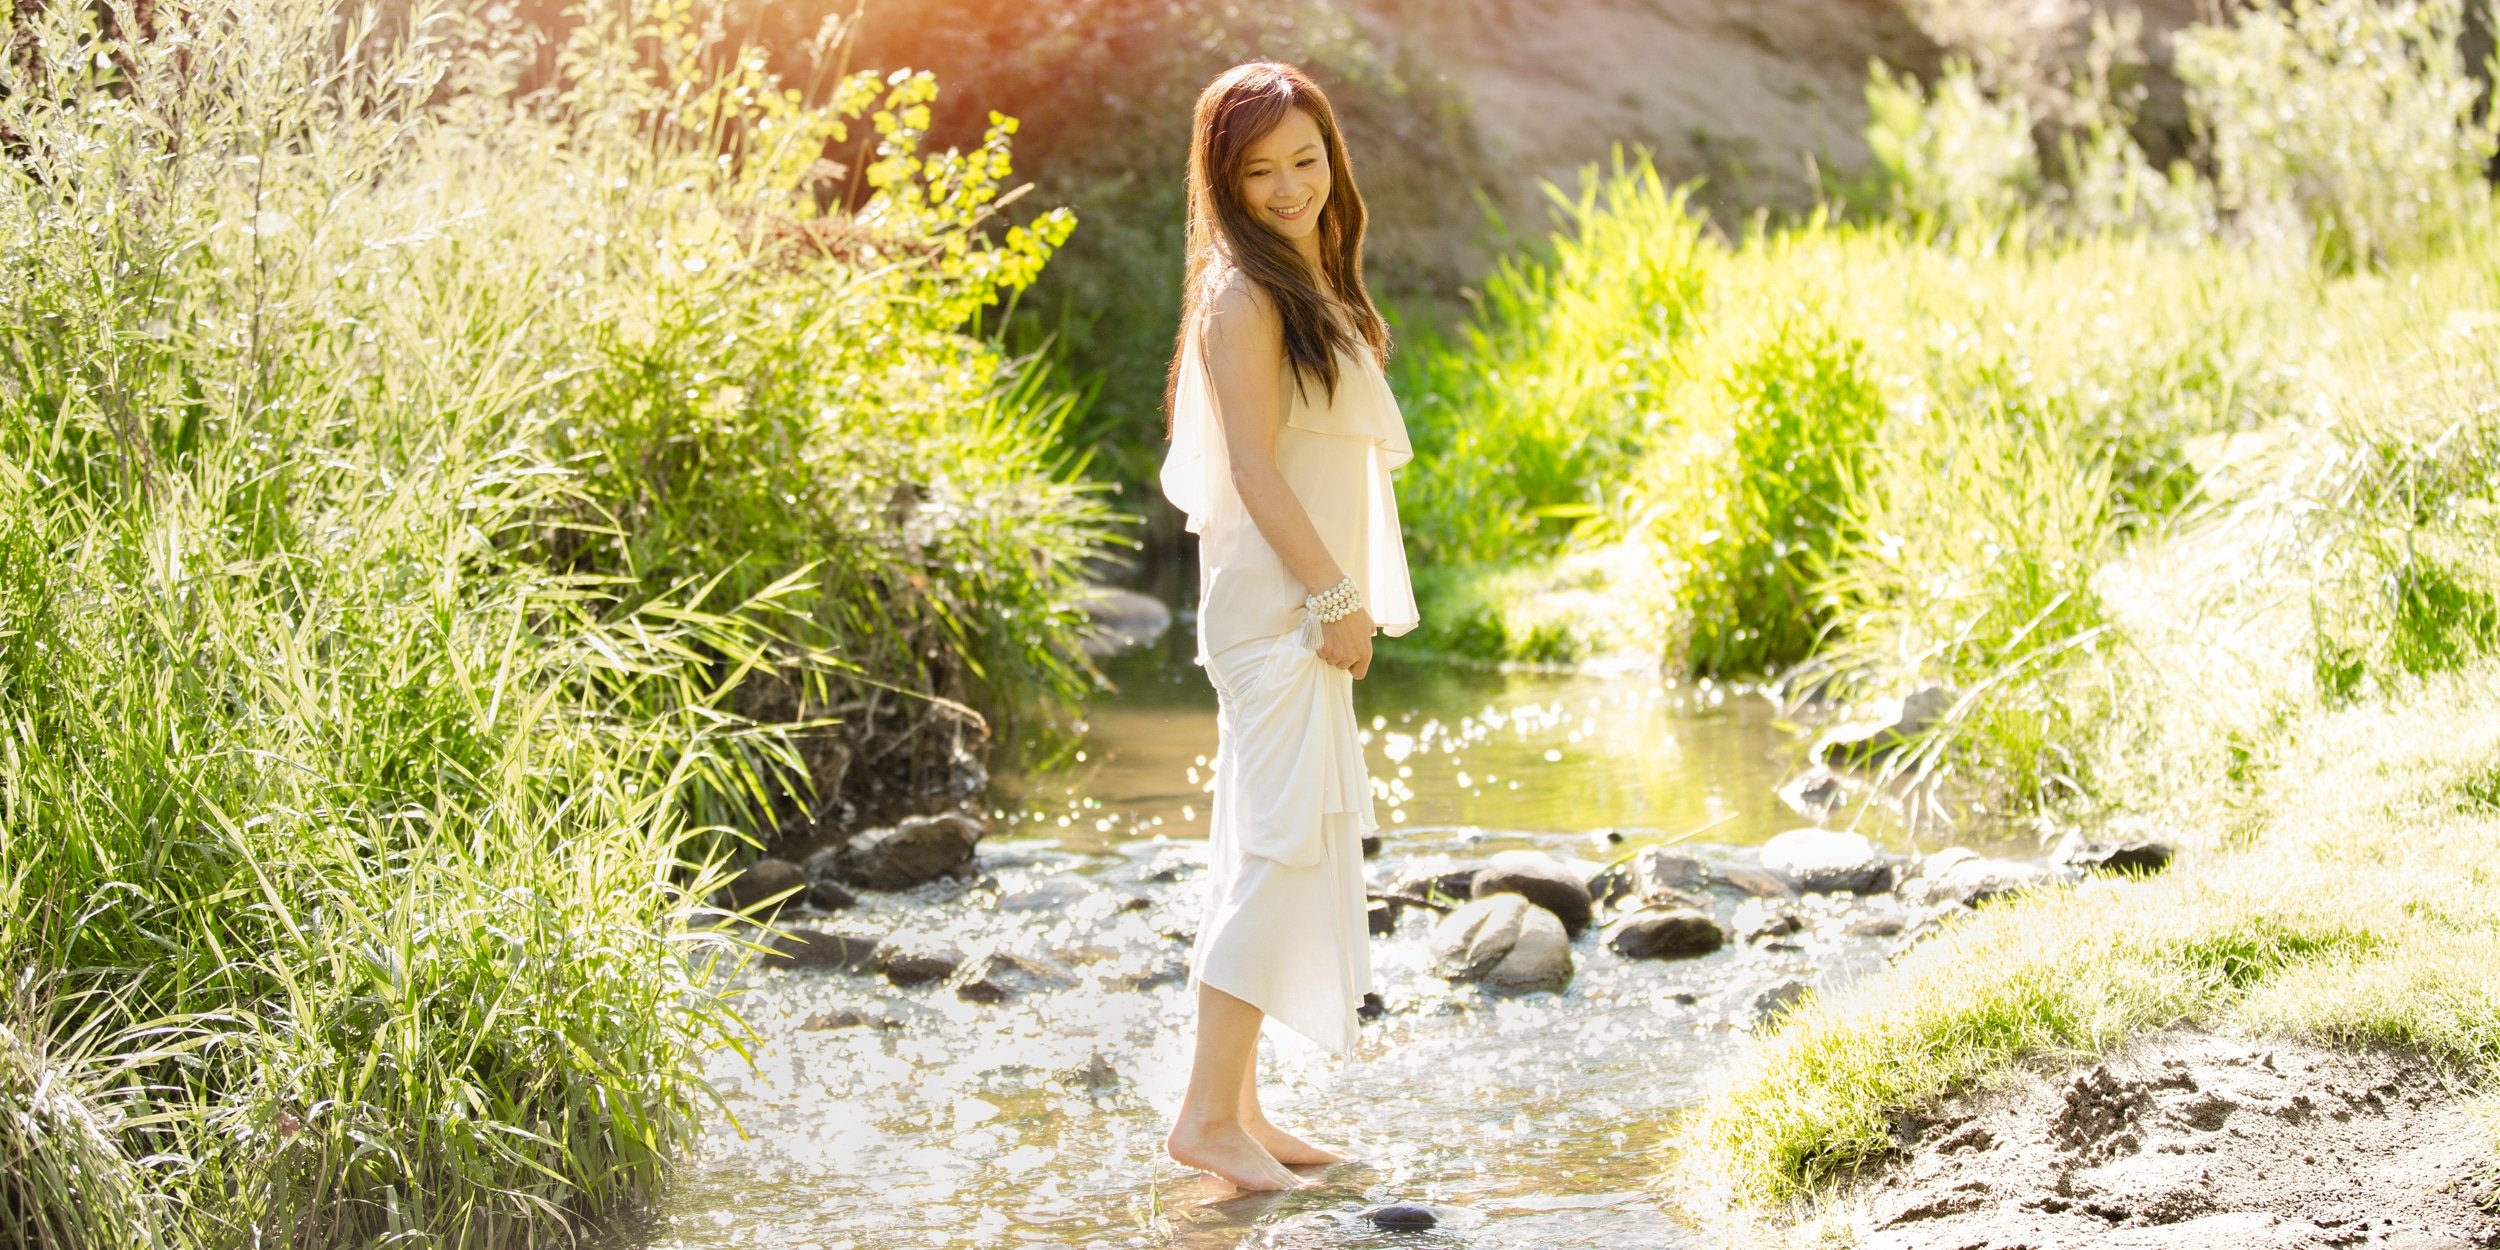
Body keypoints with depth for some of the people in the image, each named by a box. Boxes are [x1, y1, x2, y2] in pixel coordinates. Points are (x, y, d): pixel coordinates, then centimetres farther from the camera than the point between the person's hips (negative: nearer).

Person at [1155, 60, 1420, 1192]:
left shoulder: (1314, 285, 16)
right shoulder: (1245, 294, -13)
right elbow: (1253, 466, -18)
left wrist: (1342, 596, 16)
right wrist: (1334, 596, -17)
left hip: (1307, 601, 10)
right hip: (1277, 602, -10)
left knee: (1269, 852, 10)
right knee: (1283, 842, -12)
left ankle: (1238, 1106, 15)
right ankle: (1209, 1111, -11)